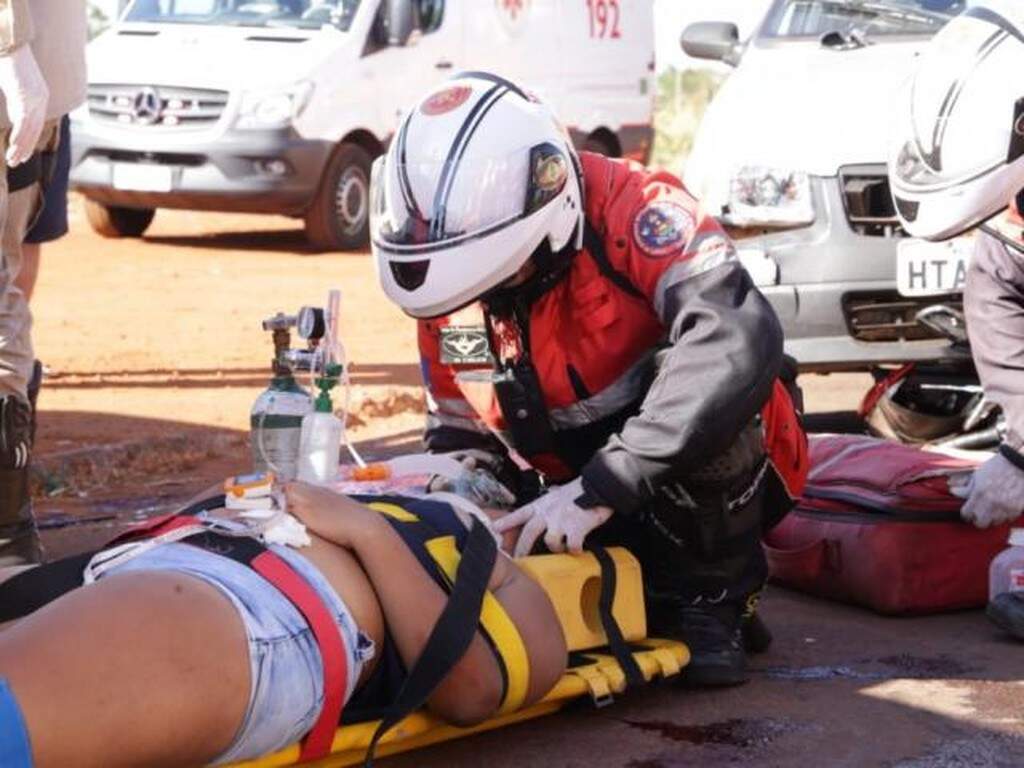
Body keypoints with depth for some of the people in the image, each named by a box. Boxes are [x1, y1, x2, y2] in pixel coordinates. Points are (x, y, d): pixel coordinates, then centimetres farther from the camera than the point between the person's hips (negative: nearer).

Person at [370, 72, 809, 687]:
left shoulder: (629, 208, -26)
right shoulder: (450, 293, -5)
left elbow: (740, 339, -43)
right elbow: (459, 434, 9)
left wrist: (601, 488, -43)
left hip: (722, 488, -6)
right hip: (582, 508, 6)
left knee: (702, 373, -35)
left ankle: (710, 601, -14)